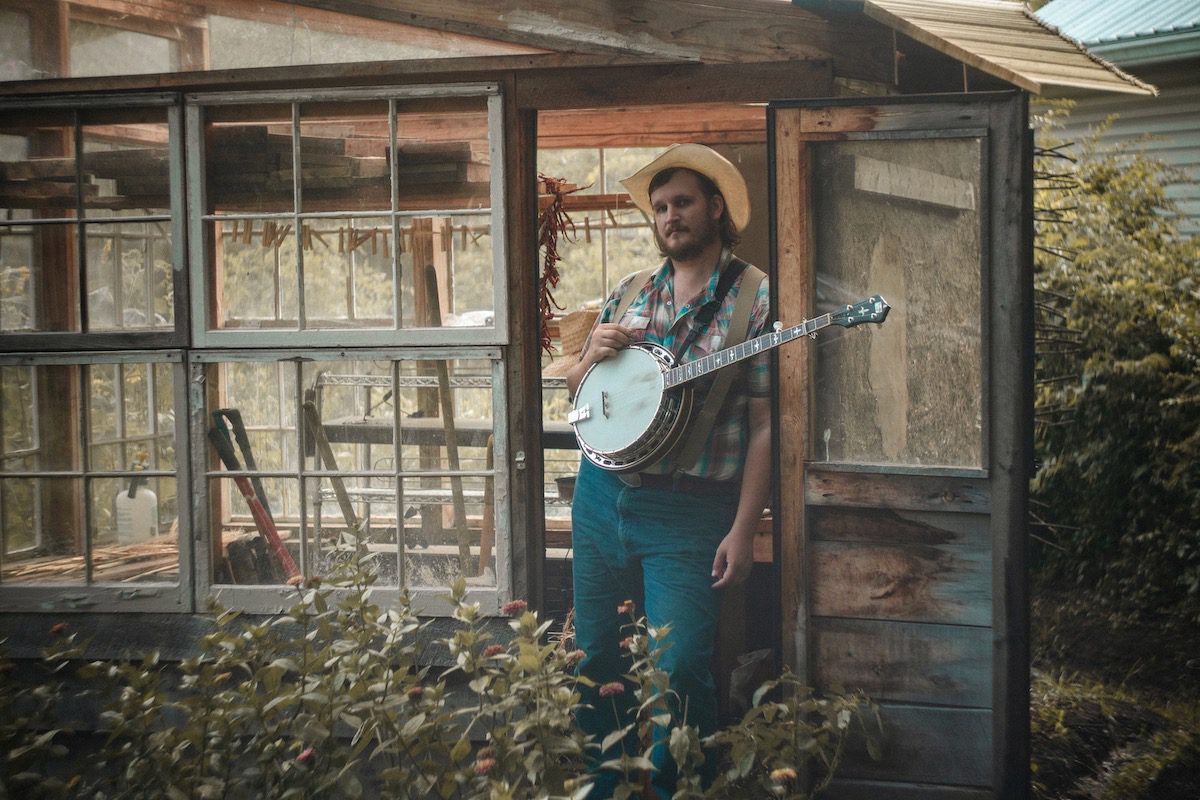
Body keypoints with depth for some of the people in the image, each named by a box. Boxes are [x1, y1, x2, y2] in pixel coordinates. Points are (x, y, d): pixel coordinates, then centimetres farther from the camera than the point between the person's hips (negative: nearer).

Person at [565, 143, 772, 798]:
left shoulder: (755, 300, -5)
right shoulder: (628, 295, 12)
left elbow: (763, 424, -10)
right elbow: (576, 394, 18)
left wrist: (743, 530, -15)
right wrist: (593, 357, -5)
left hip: (690, 513, -5)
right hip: (602, 498, 6)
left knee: (678, 670, -9)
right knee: (598, 661, 13)